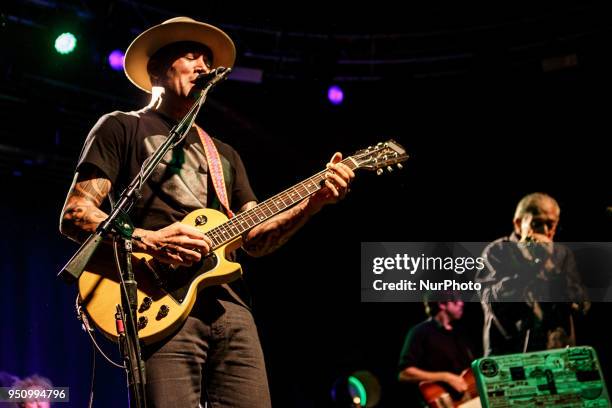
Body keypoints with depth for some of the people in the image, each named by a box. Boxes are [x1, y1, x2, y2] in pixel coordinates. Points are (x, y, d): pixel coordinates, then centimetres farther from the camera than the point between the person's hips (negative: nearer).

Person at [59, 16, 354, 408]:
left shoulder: (224, 154, 28)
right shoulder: (121, 127, 10)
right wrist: (148, 241, -16)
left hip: (230, 306, 6)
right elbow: (74, 215, -1)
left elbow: (255, 238, 19)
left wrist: (312, 202, 3)